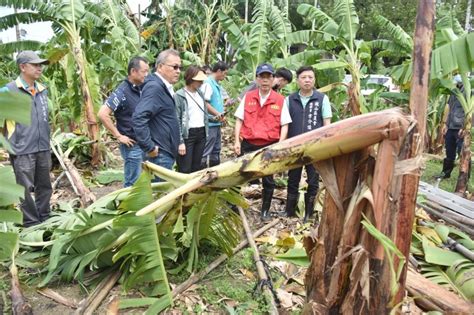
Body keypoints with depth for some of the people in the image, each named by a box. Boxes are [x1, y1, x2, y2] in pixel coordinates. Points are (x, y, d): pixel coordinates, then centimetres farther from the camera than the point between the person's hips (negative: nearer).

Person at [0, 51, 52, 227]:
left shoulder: (42, 90, 10)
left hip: (43, 149, 6)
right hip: (23, 151, -6)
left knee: (45, 187, 14)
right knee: (26, 190, 4)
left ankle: (44, 220, 29)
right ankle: (32, 225, 16)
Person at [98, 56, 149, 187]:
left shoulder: (142, 89, 6)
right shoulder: (122, 91, -14)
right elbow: (102, 114, -21)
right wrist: (118, 136, -16)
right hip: (132, 144, -7)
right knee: (133, 183, 2)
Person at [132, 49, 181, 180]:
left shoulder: (164, 87, 13)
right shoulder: (154, 87, -18)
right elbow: (138, 119, -28)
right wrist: (149, 147, -23)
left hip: (166, 151, 10)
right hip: (160, 154, -10)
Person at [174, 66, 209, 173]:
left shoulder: (200, 93, 12)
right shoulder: (179, 95, -9)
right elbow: (177, 120, -11)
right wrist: (180, 141, -15)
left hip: (201, 133, 7)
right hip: (187, 134, -6)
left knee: (196, 168, 11)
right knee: (185, 170, -5)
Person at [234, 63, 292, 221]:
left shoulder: (280, 100, -2)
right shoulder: (248, 97, 3)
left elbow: (284, 125, -2)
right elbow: (239, 120, 4)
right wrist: (237, 141, -4)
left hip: (269, 146, -1)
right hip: (248, 144, 1)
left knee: (268, 180, 9)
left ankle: (265, 211, 25)